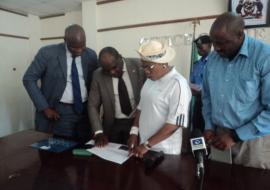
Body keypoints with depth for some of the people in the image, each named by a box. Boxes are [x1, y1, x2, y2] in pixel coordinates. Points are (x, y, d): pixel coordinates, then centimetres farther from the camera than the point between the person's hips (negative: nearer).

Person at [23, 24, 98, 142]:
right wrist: (44, 108, -10)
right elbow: (29, 79, -5)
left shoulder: (91, 55, 0)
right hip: (59, 112, -3)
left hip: (85, 110, 3)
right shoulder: (47, 53, -9)